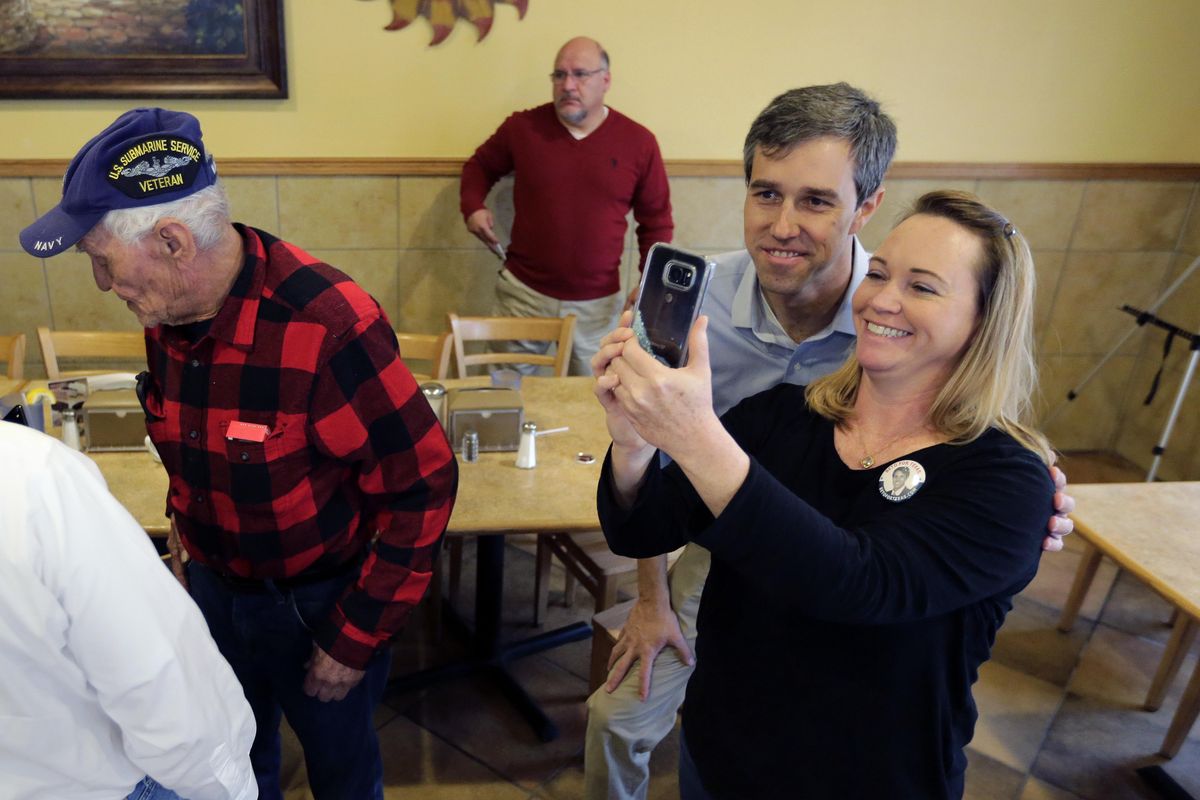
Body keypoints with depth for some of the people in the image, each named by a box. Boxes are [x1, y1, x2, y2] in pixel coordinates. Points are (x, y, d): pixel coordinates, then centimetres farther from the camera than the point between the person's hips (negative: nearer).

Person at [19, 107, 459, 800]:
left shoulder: (328, 327, -32)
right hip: (214, 586, 6)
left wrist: (355, 640, -19)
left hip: (320, 603, -6)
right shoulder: (166, 310, -8)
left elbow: (424, 482, -26)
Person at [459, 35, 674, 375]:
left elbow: (656, 221, 5)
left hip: (599, 304, 0)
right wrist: (473, 207, -5)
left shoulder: (639, 142, -3)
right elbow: (481, 165, 15)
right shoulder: (522, 127, -3)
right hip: (523, 293, 0)